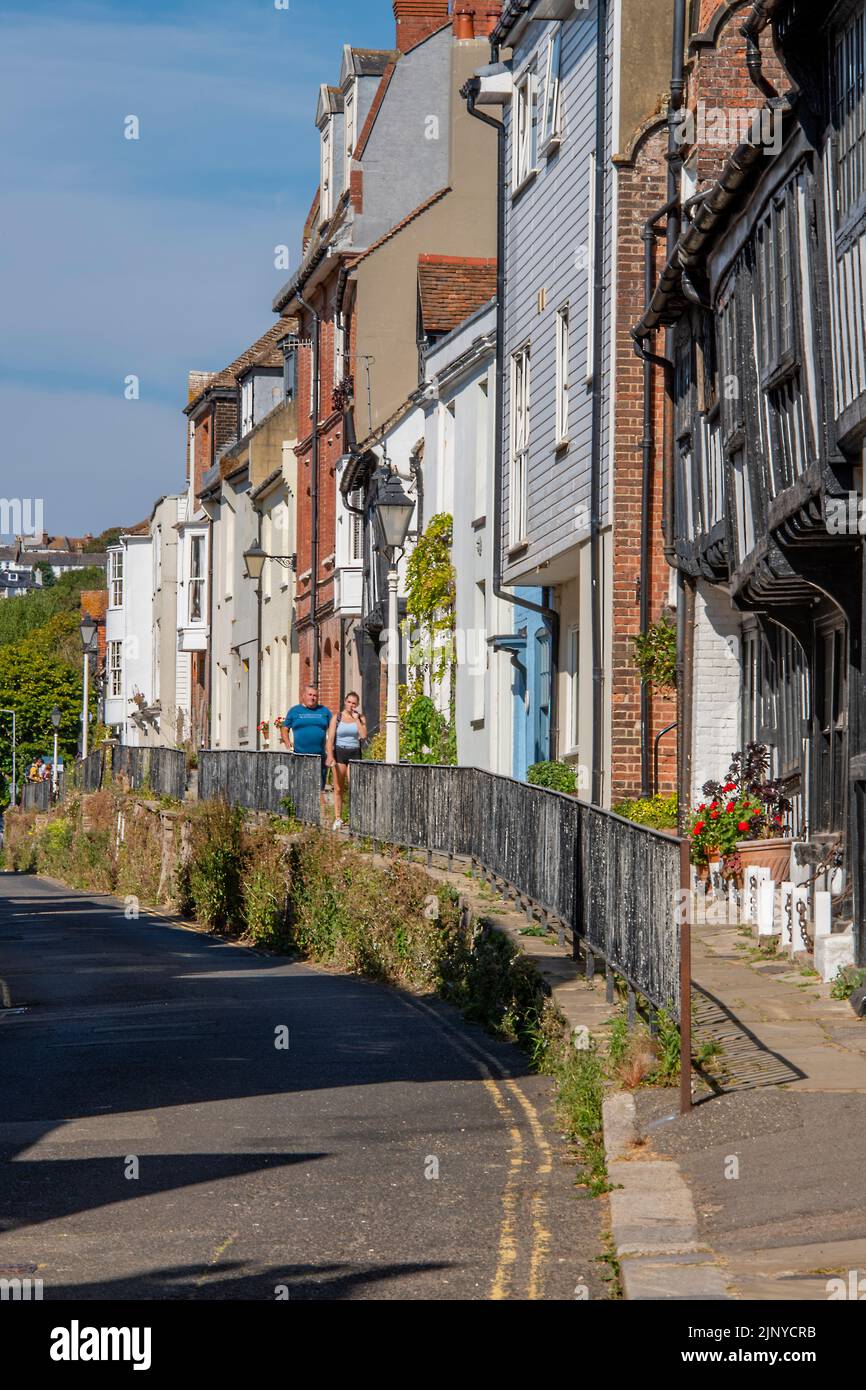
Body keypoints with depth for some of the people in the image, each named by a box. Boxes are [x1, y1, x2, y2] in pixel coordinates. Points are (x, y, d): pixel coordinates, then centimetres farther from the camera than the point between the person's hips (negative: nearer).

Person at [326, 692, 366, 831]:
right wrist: (330, 756, -17)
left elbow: (363, 735, -9)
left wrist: (357, 719, -9)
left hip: (355, 753, 0)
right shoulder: (337, 718, 3)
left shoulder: (360, 718, 6)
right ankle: (338, 818, 7)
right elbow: (330, 738, -5)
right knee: (338, 788, 2)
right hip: (339, 752, 0)